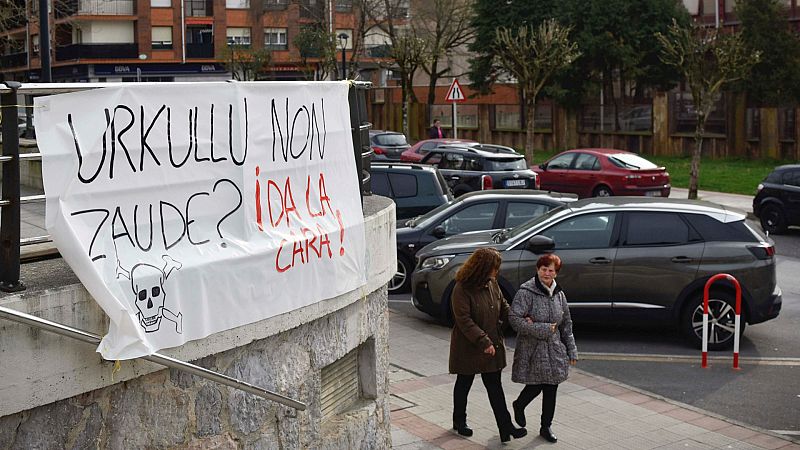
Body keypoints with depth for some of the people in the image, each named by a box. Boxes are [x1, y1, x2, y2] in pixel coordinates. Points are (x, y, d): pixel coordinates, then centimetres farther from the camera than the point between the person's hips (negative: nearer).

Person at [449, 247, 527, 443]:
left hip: (492, 344, 6)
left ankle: (505, 427, 4)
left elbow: (503, 306, 11)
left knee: (494, 386, 5)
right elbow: (464, 320, -24)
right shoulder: (462, 289, -21)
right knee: (464, 384, 14)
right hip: (468, 347, -5)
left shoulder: (492, 283, 1)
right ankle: (459, 421, 33)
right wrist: (483, 342, -28)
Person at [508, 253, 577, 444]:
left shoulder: (558, 294, 7)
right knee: (536, 386, -1)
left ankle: (546, 427, 22)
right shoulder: (526, 292, -13)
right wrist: (542, 329, -21)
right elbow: (514, 318, -21)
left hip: (554, 349, 5)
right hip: (532, 349, -5)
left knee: (551, 388, 6)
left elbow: (566, 324, 14)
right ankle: (519, 405, 33)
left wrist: (572, 350, 12)